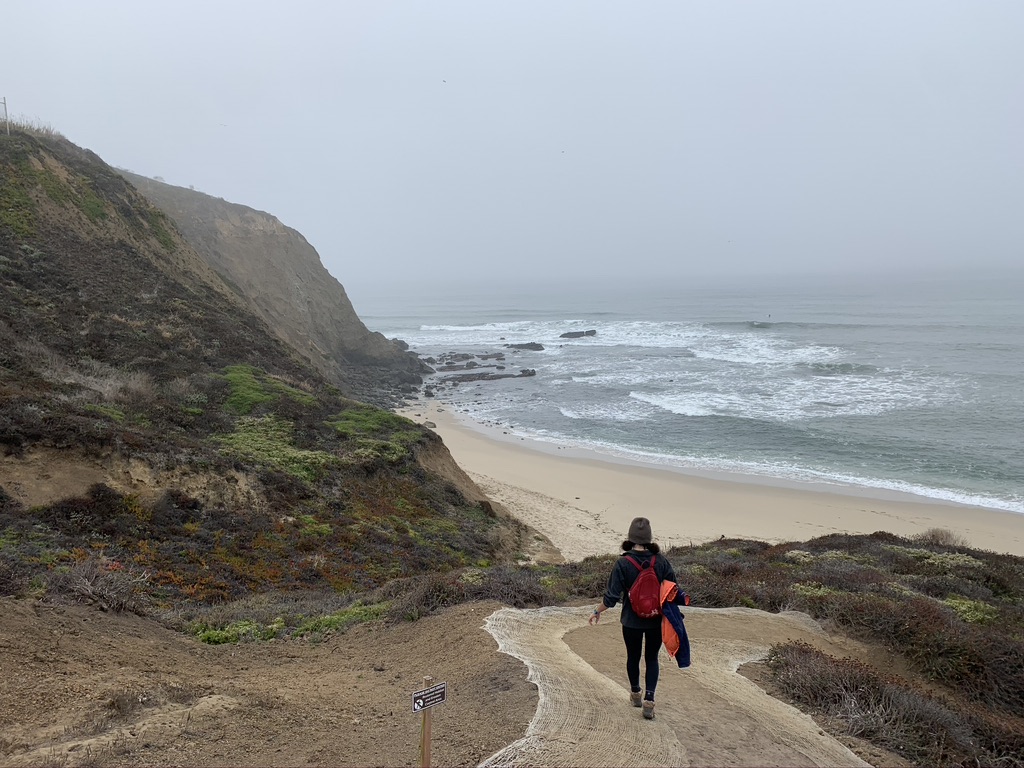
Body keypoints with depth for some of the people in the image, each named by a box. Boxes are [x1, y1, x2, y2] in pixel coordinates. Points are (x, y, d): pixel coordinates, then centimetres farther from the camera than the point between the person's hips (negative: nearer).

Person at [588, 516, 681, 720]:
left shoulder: (622, 564, -17)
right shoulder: (661, 561, -10)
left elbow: (612, 596, -16)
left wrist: (597, 612, -1)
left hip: (631, 621, -1)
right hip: (656, 620, 1)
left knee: (633, 657, 20)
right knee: (652, 658, 15)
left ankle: (635, 694, 38)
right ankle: (649, 700, 3)